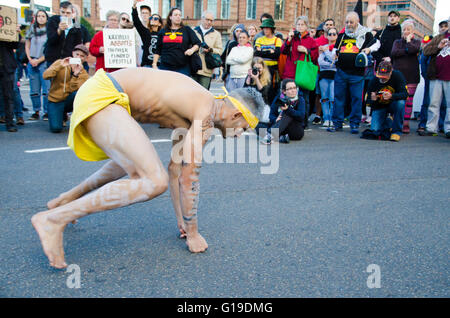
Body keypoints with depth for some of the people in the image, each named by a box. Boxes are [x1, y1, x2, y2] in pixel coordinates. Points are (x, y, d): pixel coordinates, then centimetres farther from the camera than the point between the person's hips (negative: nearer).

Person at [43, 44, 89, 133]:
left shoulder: (84, 74, -3)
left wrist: (75, 75, -32)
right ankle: (62, 115, 16)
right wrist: (60, 66, -28)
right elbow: (45, 76, -18)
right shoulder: (60, 63, -4)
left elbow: (74, 90, -19)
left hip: (69, 100, 1)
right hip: (55, 100, -1)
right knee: (56, 128, -21)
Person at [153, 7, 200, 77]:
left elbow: (197, 43, 6)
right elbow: (157, 50, 15)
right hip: (165, 67, 1)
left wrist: (192, 49, -15)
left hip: (183, 68, -1)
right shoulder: (163, 31, 13)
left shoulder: (187, 30, 9)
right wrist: (154, 64, 7)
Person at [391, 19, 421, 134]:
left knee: (408, 101, -3)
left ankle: (406, 124, 3)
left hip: (411, 76, -1)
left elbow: (414, 49, -11)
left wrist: (408, 40, 4)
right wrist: (407, 51, -7)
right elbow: (393, 53, -2)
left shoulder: (416, 42, 12)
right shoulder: (397, 42, 18)